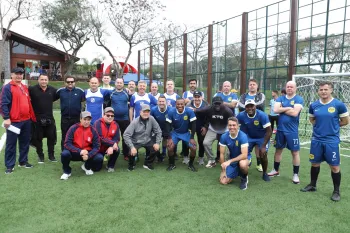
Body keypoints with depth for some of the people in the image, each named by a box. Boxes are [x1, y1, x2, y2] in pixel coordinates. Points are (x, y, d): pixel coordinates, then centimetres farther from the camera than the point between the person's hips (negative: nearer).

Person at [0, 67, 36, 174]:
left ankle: (23, 161, 27)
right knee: (11, 144, 2)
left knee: (25, 142, 14)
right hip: (14, 121, -7)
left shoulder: (25, 87, 14)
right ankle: (9, 165, 10)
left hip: (26, 120, 7)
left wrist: (32, 116, 16)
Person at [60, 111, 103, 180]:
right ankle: (67, 172, 1)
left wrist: (88, 155, -26)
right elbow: (67, 144, -15)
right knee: (64, 154, -32)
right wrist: (80, 151, -28)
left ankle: (87, 167, 14)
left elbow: (96, 147, -8)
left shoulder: (93, 130, -6)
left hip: (88, 153, 2)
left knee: (99, 158, -23)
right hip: (74, 152, -1)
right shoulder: (73, 128, -10)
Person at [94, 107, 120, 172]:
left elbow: (116, 138, -11)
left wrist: (111, 147, -29)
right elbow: (99, 138, -26)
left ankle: (110, 166, -2)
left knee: (117, 149, -28)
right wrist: (113, 143, -29)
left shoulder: (115, 124, -5)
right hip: (98, 147, -3)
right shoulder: (98, 123, -17)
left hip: (109, 147, 3)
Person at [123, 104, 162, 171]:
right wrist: (132, 147, -29)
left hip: (147, 141, 3)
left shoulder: (151, 119, -12)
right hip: (136, 142, -3)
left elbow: (158, 131, -5)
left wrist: (157, 143, -14)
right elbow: (126, 135, -22)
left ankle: (148, 163, 10)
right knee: (132, 152, -26)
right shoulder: (135, 122, -19)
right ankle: (131, 165, 11)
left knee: (155, 148, -19)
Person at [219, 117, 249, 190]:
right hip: (232, 160, 4)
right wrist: (223, 170, -7)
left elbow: (244, 155, -31)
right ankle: (237, 172, 23)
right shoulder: (224, 137, -16)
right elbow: (222, 154, -7)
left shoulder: (243, 136, -26)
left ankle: (244, 177, -5)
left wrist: (229, 161, -38)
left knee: (242, 164, -41)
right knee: (223, 181, -8)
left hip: (244, 158, -4)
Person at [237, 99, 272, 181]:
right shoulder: (241, 115, -20)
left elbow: (269, 131, -25)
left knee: (263, 155, -13)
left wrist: (263, 146, -27)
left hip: (262, 137, -2)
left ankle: (265, 173, 14)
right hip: (249, 137, 3)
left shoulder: (262, 115, -28)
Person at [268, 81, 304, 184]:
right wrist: (288, 108, -13)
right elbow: (275, 110, -9)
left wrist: (282, 109, -8)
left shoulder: (299, 99, -6)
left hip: (292, 131, -4)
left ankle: (296, 174, 16)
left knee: (295, 152, 3)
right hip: (280, 129, 4)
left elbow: (295, 113, -20)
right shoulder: (280, 98, 7)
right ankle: (276, 170, 31)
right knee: (278, 149, 15)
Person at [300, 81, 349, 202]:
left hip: (331, 140, -3)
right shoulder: (313, 105, 1)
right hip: (316, 140, 4)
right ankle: (312, 185, 31)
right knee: (315, 163, 14)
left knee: (334, 166, 3)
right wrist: (321, 125, 2)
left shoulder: (338, 104, -9)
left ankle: (336, 191, 20)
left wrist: (333, 126, 5)